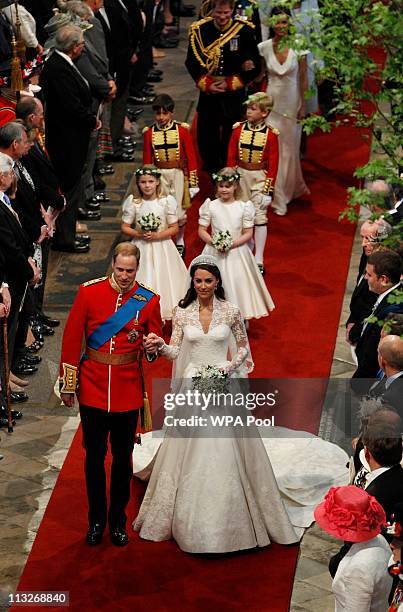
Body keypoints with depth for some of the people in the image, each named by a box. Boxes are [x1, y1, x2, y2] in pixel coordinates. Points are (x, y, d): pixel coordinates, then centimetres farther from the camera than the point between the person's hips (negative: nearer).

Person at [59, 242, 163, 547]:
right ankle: (96, 520, 22)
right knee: (94, 456, 8)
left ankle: (118, 520, 24)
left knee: (123, 458, 10)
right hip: (92, 388, 0)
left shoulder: (149, 301, -4)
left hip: (128, 391, 0)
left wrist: (152, 347, -18)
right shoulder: (89, 292, -6)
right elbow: (72, 339, -2)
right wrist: (68, 385, -1)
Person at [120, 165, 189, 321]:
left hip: (162, 248, 0)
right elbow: (125, 227, 1)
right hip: (141, 248, 0)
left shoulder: (167, 201, -6)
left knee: (162, 278, 3)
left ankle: (160, 317, 11)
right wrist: (139, 234, -16)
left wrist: (158, 235, -16)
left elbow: (174, 227, -2)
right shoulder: (132, 202, -3)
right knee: (143, 282, 1)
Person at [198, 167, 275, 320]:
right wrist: (214, 242, -16)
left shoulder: (244, 207, -3)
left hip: (236, 253, 0)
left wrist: (233, 244, -16)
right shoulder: (211, 206, -1)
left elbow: (248, 234, -2)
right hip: (215, 254, 0)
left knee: (238, 284, 2)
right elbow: (201, 231, 1)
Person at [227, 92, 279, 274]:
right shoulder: (238, 129, -2)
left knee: (259, 217, -2)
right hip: (240, 176, 3)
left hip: (259, 177, -3)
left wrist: (269, 188, -7)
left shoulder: (271, 135, -8)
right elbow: (231, 158, 4)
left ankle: (258, 260, 2)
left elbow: (273, 164, -5)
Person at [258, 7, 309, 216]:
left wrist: (303, 105, -3)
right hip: (272, 102, 1)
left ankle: (292, 187, 29)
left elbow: (303, 79, -4)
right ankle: (278, 196, 12)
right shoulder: (264, 47, -6)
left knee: (289, 147, 11)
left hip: (292, 102, -1)